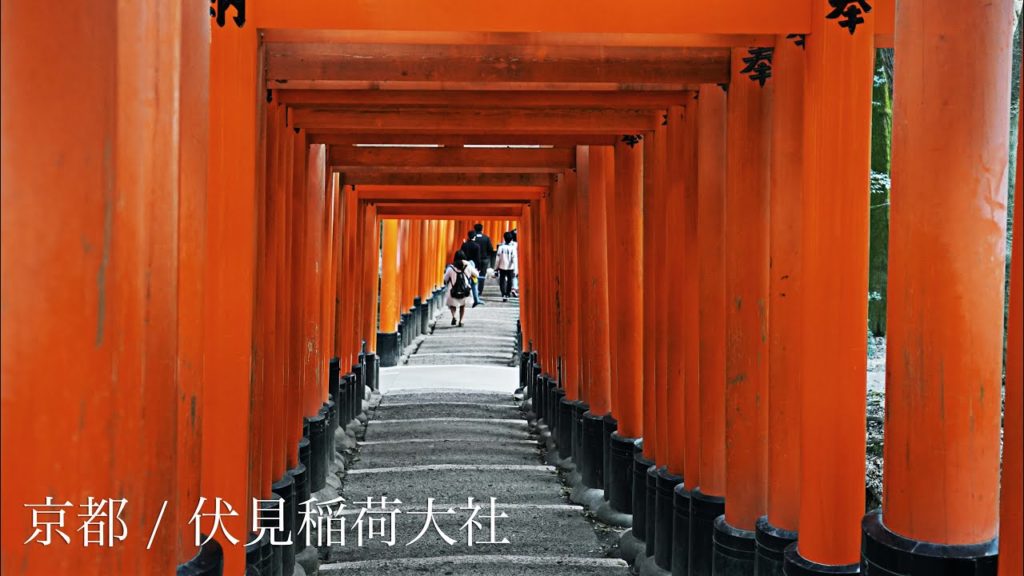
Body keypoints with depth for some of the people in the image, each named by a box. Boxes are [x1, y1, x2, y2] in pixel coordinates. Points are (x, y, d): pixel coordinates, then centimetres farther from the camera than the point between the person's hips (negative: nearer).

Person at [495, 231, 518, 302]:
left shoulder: (501, 247, -8)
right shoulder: (512, 248, -10)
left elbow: (498, 258, -5)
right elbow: (514, 259, -12)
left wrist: (496, 267, 7)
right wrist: (515, 269, -9)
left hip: (502, 267, 0)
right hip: (510, 268, 0)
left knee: (502, 281, 3)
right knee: (509, 281, 17)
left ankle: (504, 295, -11)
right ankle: (507, 294, 23)